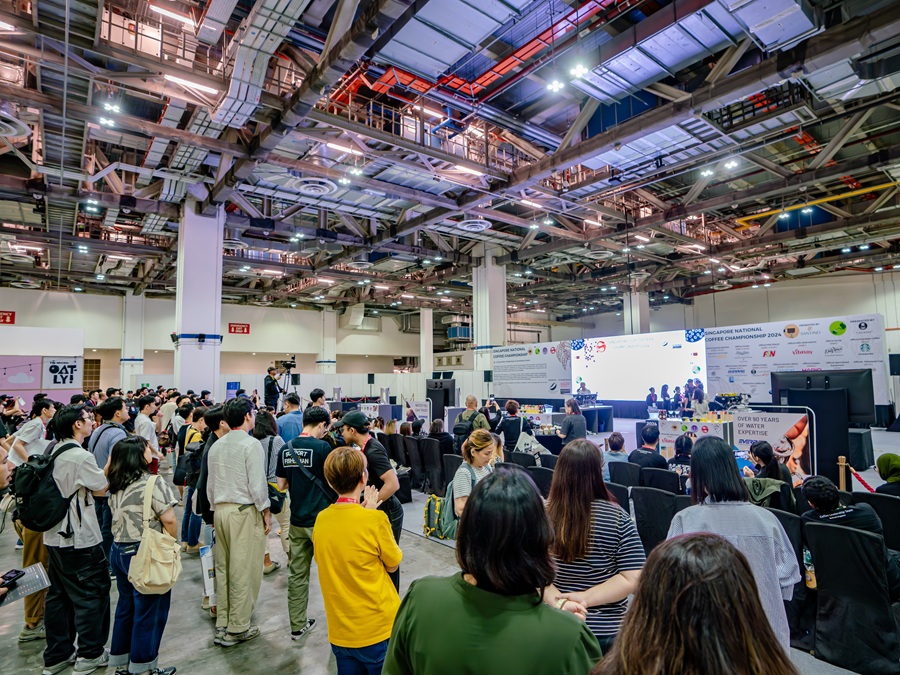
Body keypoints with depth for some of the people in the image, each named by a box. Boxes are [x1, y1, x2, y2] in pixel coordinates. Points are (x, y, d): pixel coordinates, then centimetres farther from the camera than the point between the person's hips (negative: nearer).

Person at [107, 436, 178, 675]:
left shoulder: (116, 485, 4)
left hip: (119, 550, 8)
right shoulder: (153, 483, -19)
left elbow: (118, 516, 14)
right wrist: (173, 544, -4)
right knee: (149, 611, 7)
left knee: (126, 606, 21)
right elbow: (168, 520, -19)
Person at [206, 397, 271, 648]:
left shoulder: (216, 446, 9)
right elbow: (257, 484, -15)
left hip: (220, 510, 8)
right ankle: (237, 629, 10)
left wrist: (216, 508, 22)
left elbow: (210, 484, 14)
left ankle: (222, 625, 24)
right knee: (244, 571, 2)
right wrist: (265, 512, -5)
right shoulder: (251, 444, -13)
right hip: (244, 511, -8)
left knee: (223, 569, 14)